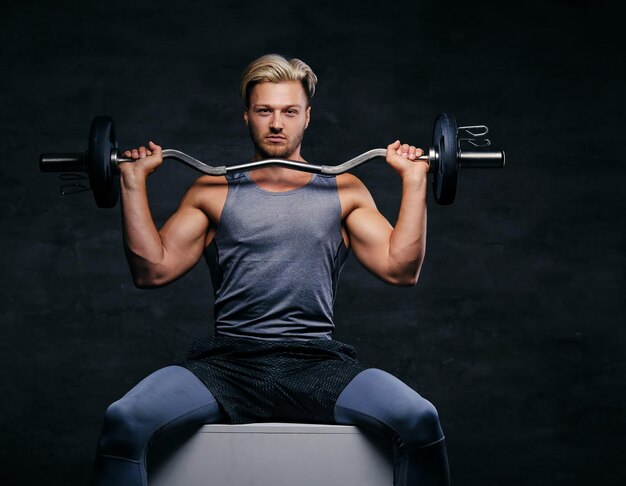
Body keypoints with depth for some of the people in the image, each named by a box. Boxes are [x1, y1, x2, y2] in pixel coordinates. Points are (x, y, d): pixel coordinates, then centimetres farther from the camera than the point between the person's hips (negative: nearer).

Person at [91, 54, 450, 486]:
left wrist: (415, 179, 3)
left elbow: (401, 269, 6)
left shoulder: (343, 191, 16)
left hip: (318, 363, 0)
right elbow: (153, 270, 8)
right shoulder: (213, 191, 16)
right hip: (228, 361, 0)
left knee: (419, 420, -28)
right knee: (124, 421, -28)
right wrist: (134, 182, 4)